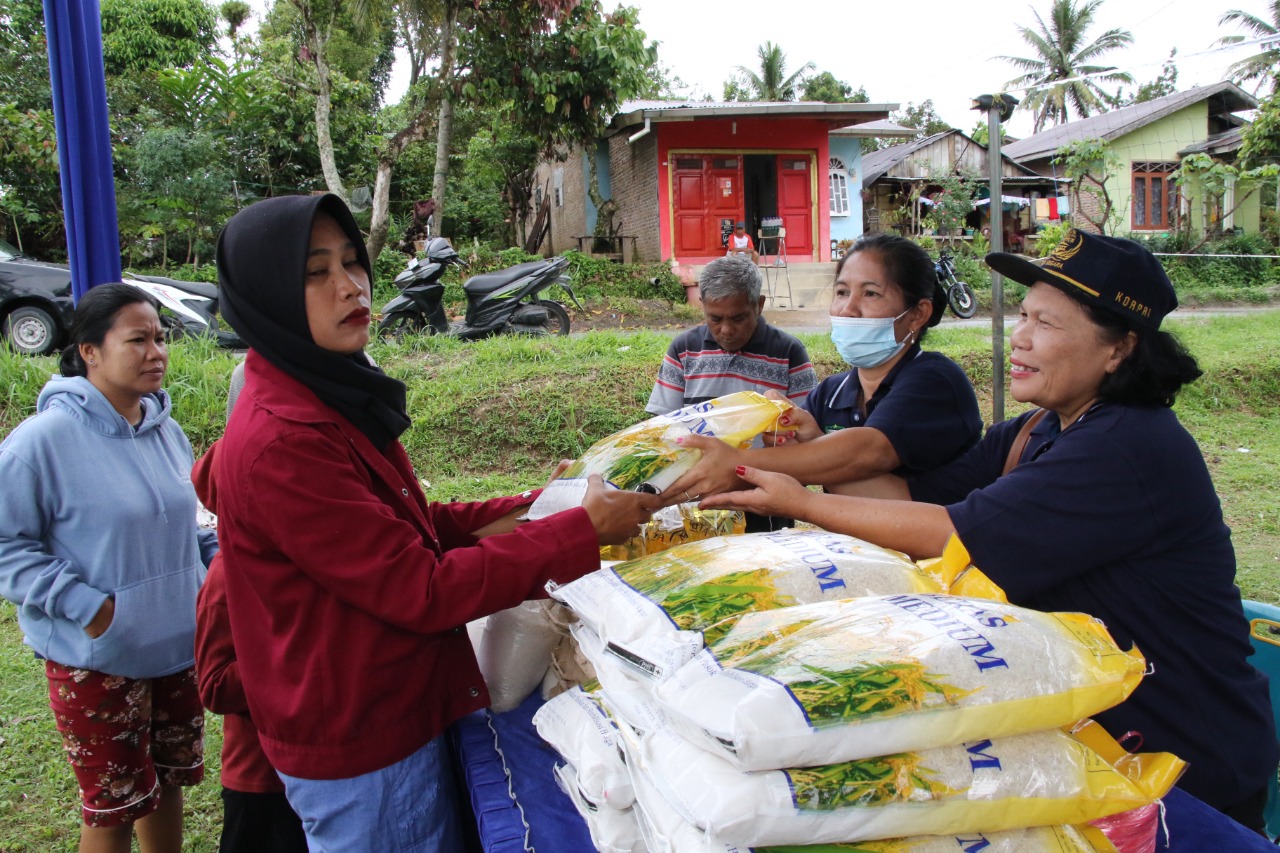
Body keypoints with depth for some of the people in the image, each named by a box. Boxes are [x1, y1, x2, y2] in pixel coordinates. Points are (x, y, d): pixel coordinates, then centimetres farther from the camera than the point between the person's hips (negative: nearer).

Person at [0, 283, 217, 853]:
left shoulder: (165, 430, 3)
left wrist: (217, 555, 0)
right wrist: (86, 606, -21)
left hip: (178, 646, 6)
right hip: (96, 660, -6)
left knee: (168, 782, 22)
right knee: (115, 806, 11)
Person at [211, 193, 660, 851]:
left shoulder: (331, 398, 4)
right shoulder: (277, 443, -26)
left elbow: (405, 526, 9)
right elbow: (421, 590, -25)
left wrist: (531, 509, -1)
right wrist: (583, 531, -22)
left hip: (401, 716, 9)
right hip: (361, 756, -8)